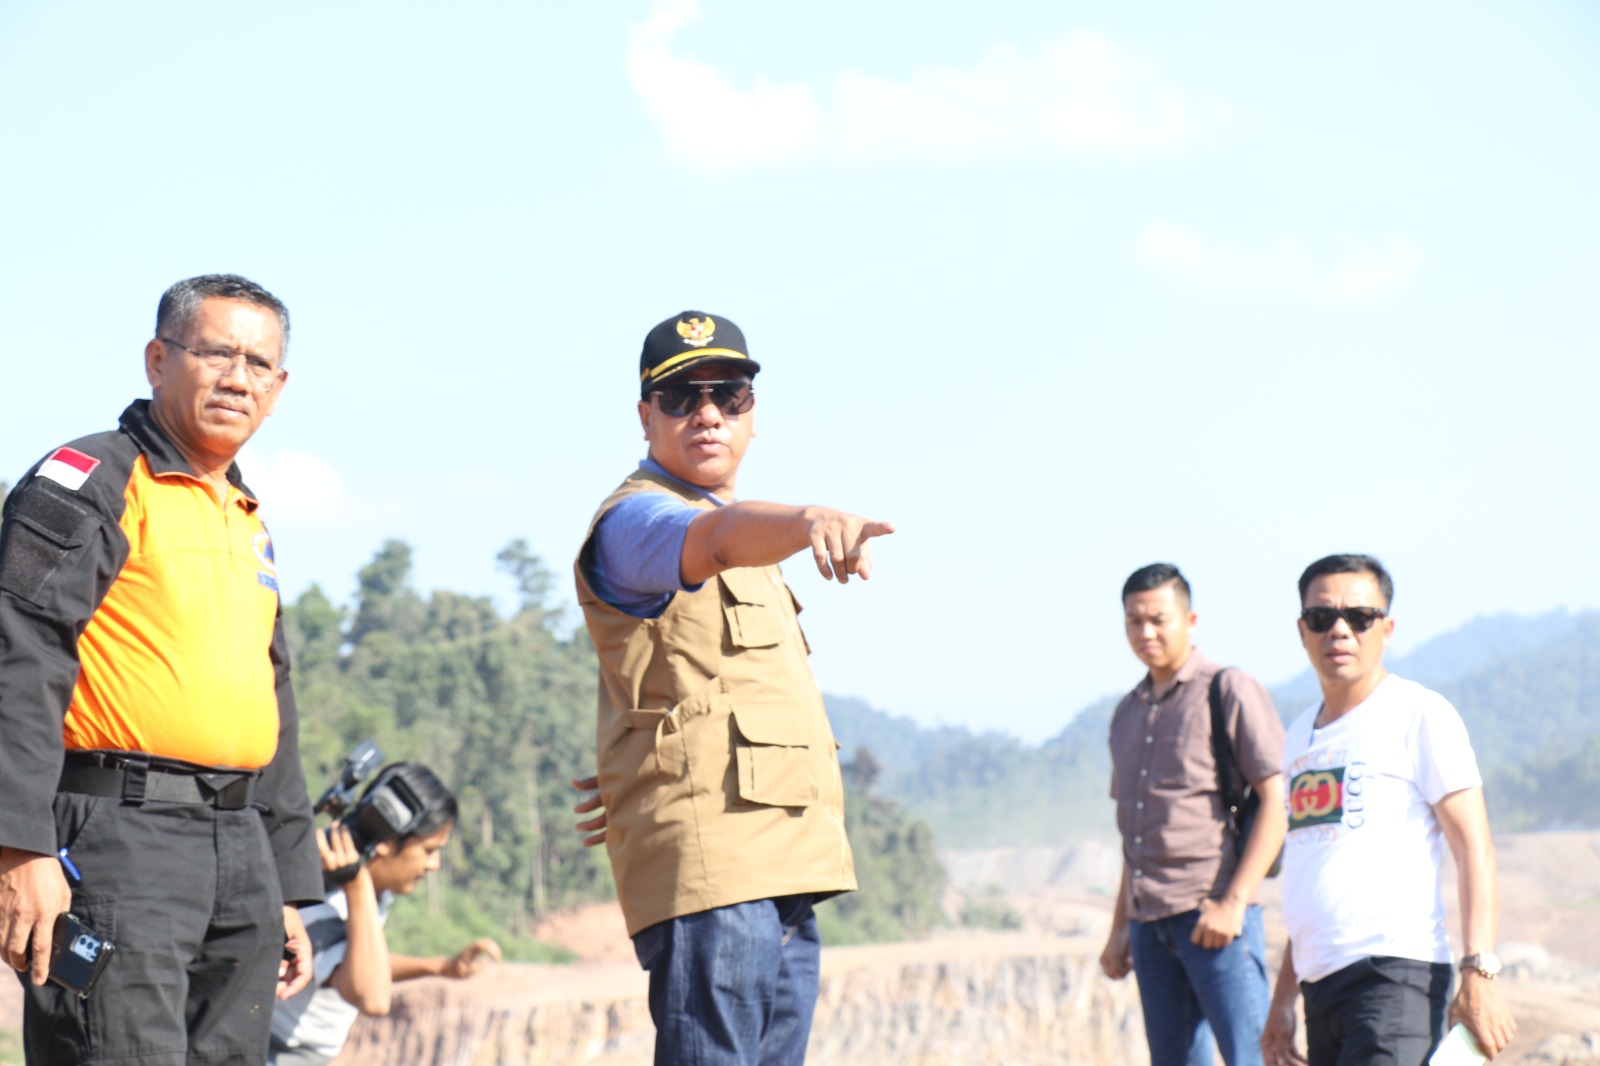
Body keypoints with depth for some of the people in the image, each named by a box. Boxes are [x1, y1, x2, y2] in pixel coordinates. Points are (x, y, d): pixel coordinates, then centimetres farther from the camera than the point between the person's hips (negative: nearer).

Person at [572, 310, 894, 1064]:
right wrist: (806, 520, -50)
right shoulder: (637, 521, -7)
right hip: (709, 863, -9)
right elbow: (717, 539, -30)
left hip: (782, 868, 9)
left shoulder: (739, 533, 25)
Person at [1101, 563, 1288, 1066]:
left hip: (1214, 913, -7)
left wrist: (1233, 902, -16)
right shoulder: (1128, 713, 19)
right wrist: (1120, 929, 19)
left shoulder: (1231, 692, -2)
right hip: (1150, 920, 7)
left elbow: (1276, 802, -8)